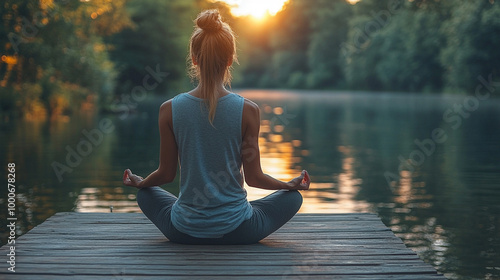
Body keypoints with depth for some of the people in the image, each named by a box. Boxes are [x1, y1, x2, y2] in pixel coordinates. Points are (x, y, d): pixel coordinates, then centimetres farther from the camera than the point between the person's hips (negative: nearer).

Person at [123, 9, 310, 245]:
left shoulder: (169, 110, -13)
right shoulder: (247, 110, -16)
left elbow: (166, 174, -2)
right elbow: (254, 178, -8)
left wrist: (139, 182, 21)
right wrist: (292, 184, 12)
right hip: (237, 232, -1)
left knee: (145, 194, 32)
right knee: (292, 197, 23)